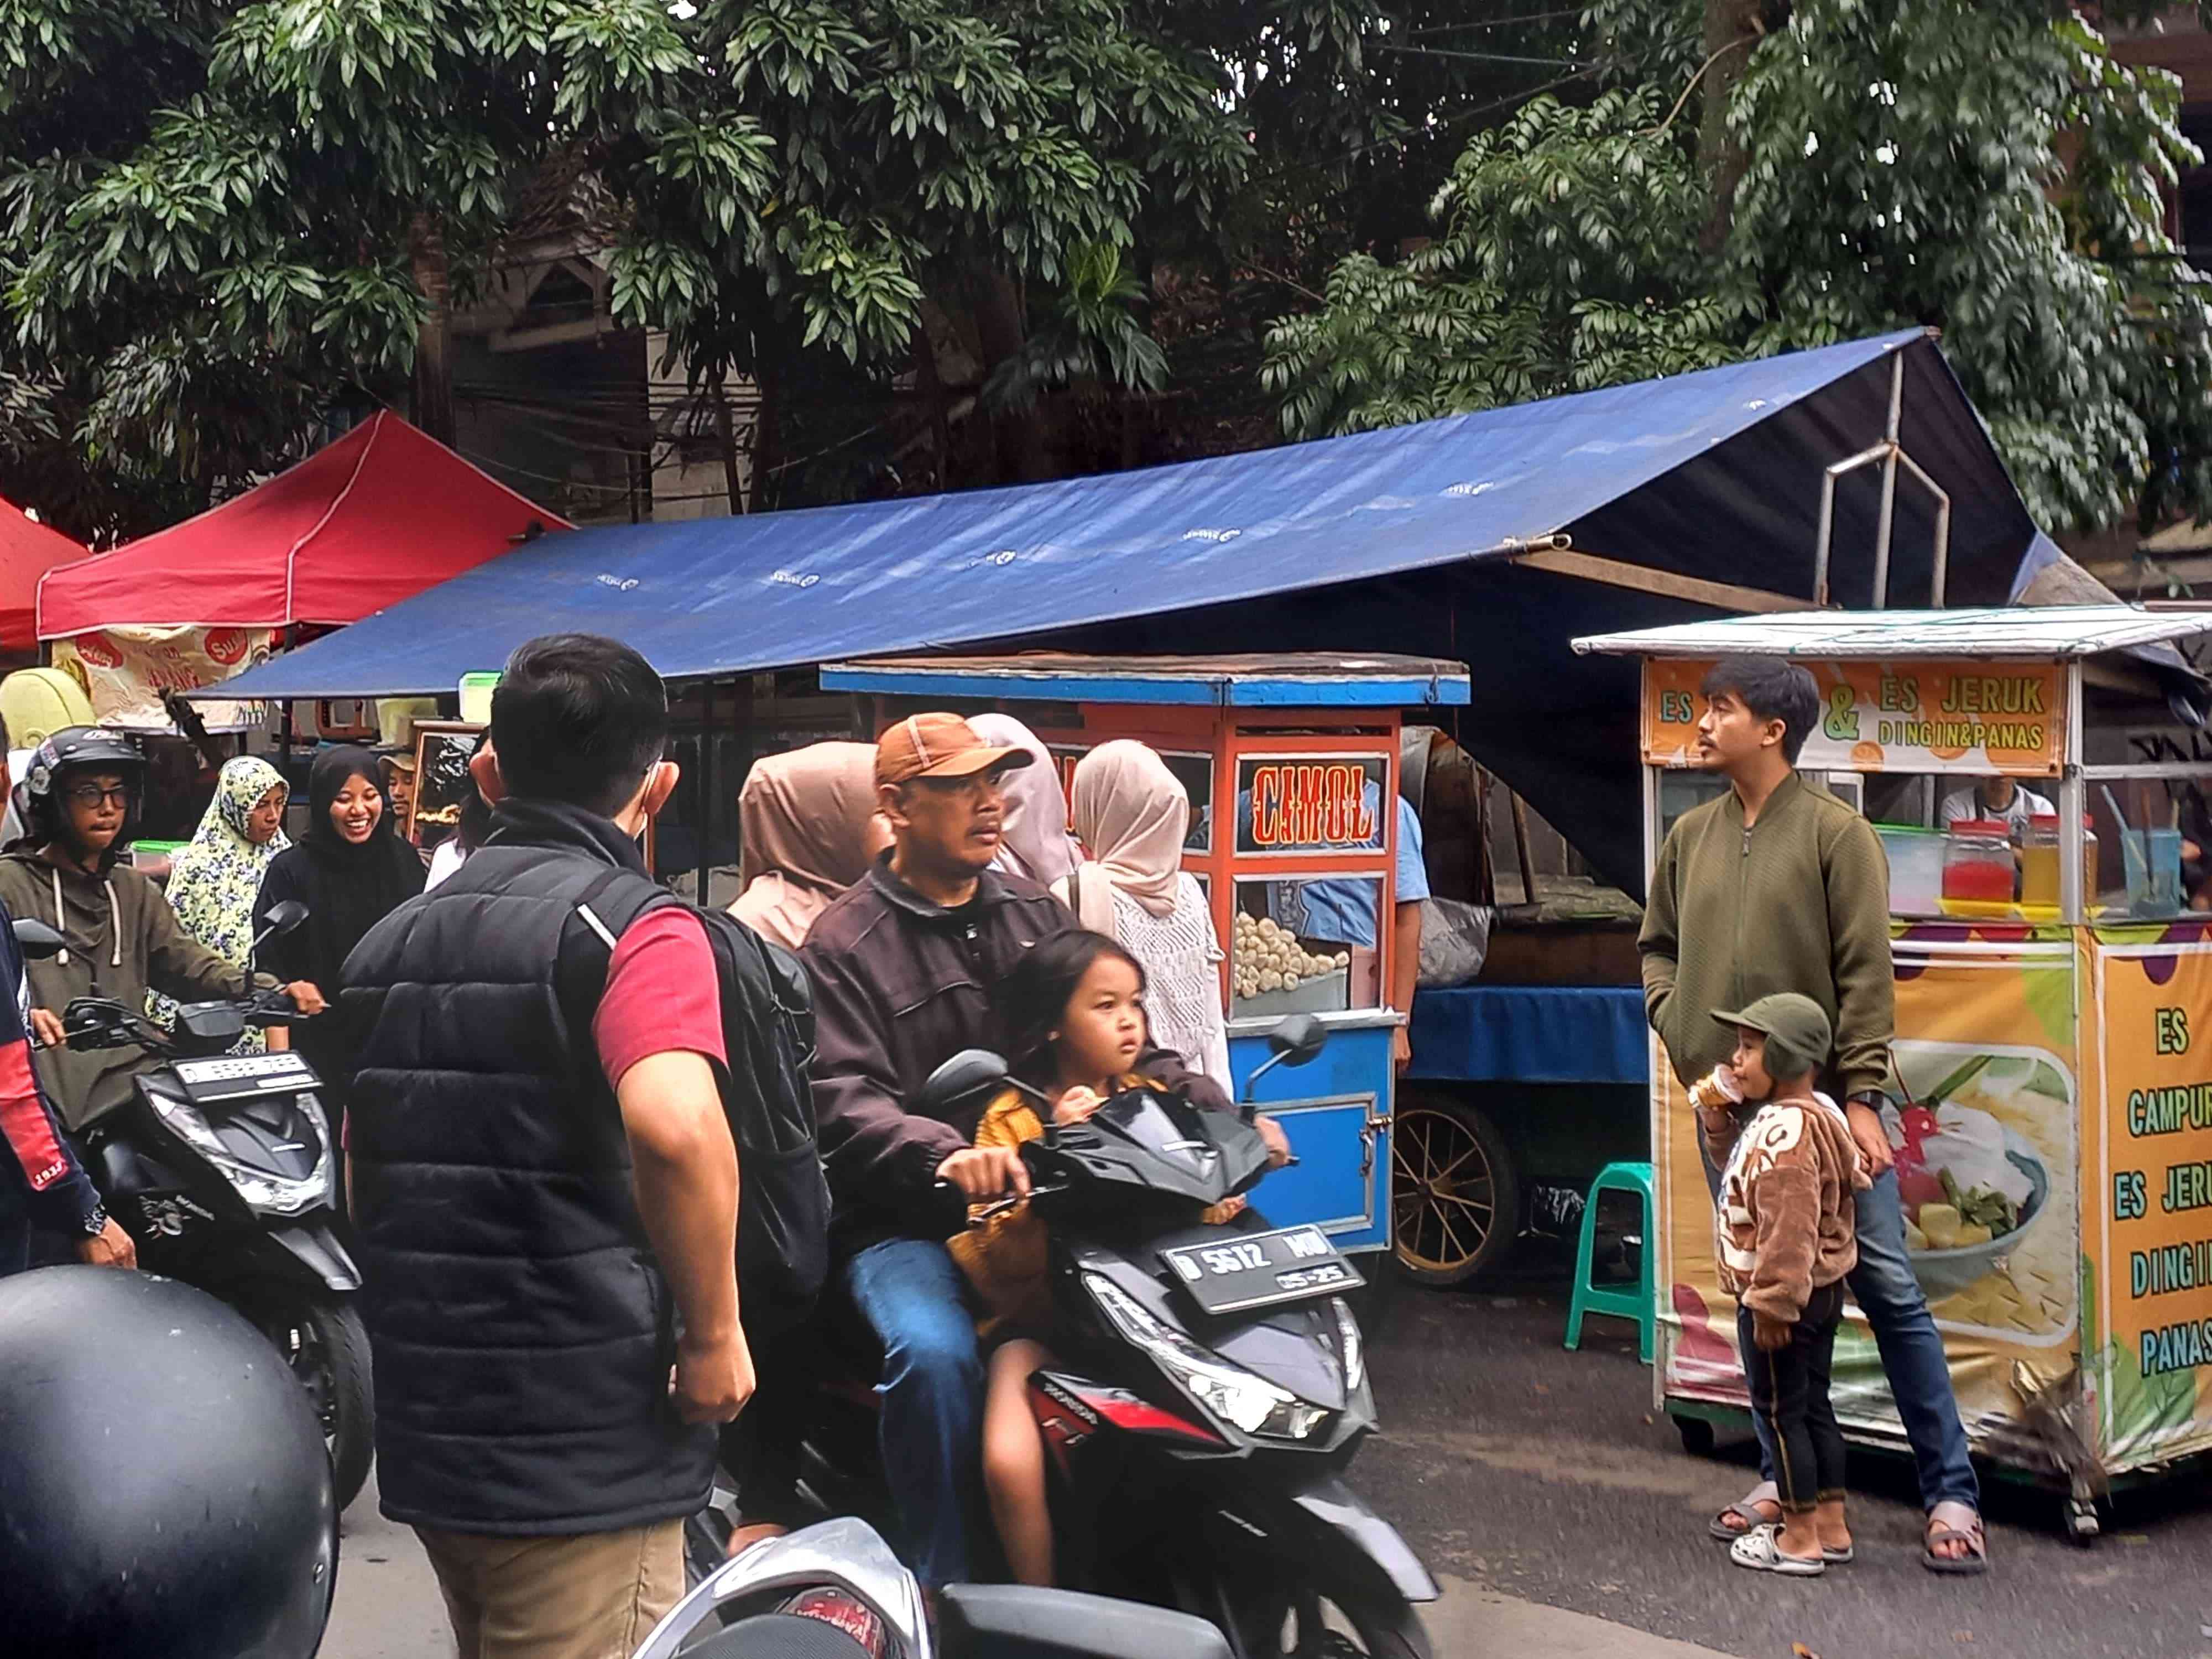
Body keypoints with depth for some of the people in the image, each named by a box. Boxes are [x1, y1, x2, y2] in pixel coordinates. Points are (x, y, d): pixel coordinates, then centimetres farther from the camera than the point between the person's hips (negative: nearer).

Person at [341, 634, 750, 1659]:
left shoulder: (393, 939, 13)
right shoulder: (635, 926, -12)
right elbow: (674, 1125, -29)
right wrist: (715, 1333, -18)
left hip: (420, 1427, 8)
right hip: (580, 1447, -8)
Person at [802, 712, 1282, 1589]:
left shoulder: (1036, 913, 17)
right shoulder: (844, 946, -1)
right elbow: (845, 1102, -16)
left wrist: (1219, 1114, 0)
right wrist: (944, 1155, -35)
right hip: (906, 1221, -5)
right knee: (938, 1355, -33)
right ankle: (947, 1584, -16)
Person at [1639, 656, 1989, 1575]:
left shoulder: (1835, 832, -7)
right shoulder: (1691, 836, 8)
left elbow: (1866, 973, -10)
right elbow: (1657, 945, 20)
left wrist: (1862, 1096, -14)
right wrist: (1675, 1023, 3)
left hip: (1823, 1098, -5)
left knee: (1887, 1287, -3)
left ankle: (1951, 1494, 4)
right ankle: (1783, 1477, 23)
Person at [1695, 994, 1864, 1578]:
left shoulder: (1785, 1131, -26)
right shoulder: (1815, 1114, 9)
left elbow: (1789, 1228, -29)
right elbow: (1734, 1166, 20)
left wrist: (1772, 1301, -25)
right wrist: (1716, 1113, 6)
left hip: (1785, 1298, -10)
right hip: (1821, 1291, 10)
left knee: (1781, 1411, 1)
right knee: (1814, 1405, 17)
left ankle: (1800, 1538, 10)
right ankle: (1832, 1527, 26)